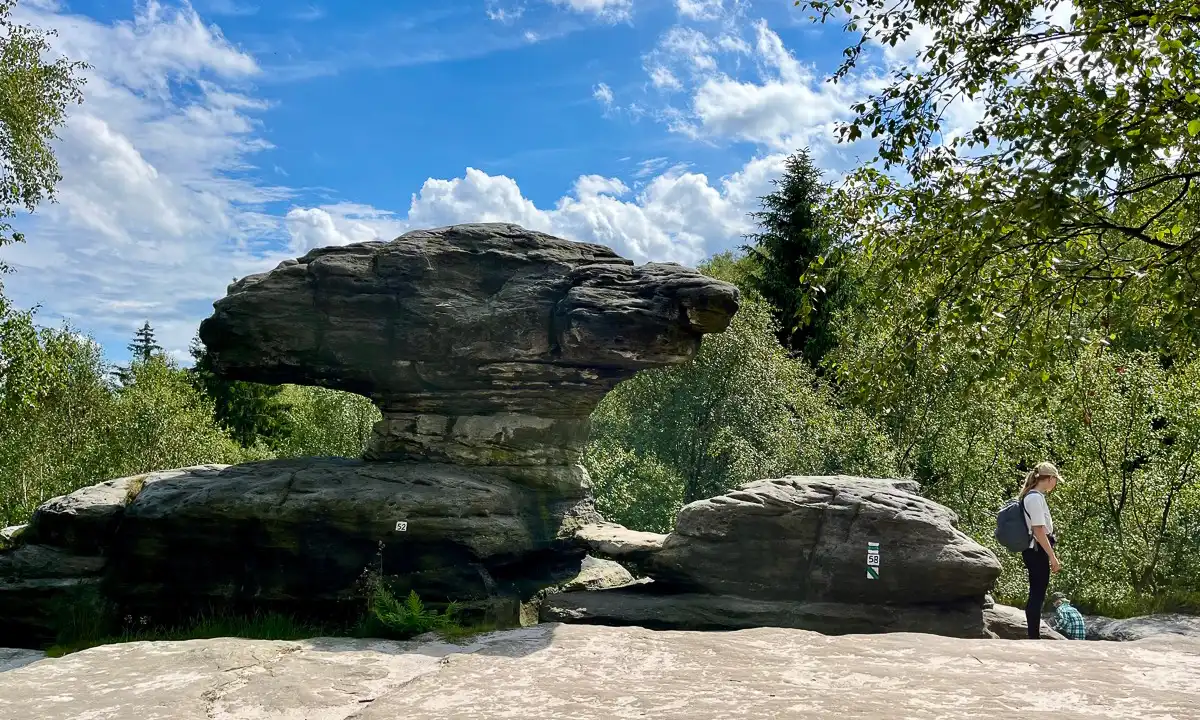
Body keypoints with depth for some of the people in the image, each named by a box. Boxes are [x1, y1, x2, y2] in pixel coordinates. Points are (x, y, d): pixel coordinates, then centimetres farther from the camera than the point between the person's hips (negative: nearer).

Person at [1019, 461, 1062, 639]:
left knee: (1037, 595, 12)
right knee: (1037, 595, -6)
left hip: (1036, 551, 10)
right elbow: (1038, 531, -20)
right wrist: (1053, 557, -18)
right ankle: (1034, 638, -2)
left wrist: (1050, 555, 21)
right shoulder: (1035, 498, -16)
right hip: (1037, 551, -10)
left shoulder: (1033, 496, 14)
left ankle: (1034, 637, 17)